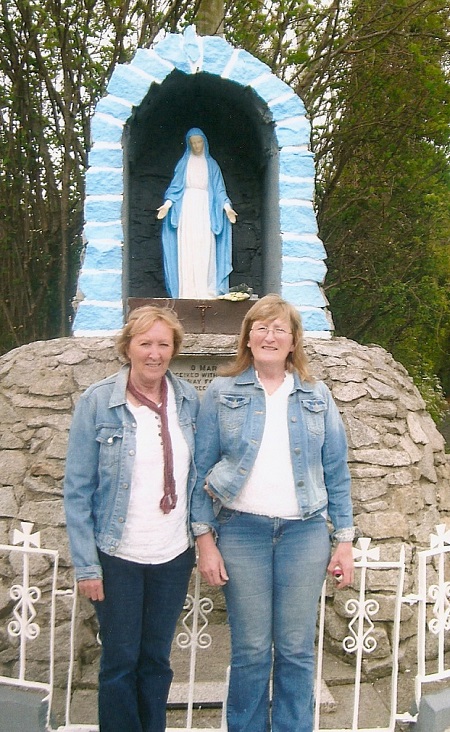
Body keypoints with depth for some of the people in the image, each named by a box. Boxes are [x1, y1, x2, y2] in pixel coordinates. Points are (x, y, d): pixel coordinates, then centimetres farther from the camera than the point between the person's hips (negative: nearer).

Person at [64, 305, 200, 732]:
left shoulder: (187, 400, 0)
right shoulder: (98, 402, -10)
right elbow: (77, 490, -9)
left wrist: (200, 534, 4)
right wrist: (86, 565, -11)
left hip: (174, 554, 3)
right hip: (118, 556, -3)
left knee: (157, 660, 15)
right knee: (120, 661, 8)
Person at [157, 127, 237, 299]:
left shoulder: (211, 164, 14)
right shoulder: (183, 163, 13)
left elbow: (219, 189, 9)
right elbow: (175, 187, 7)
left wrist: (226, 206, -6)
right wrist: (167, 204, -9)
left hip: (205, 209, 0)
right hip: (187, 209, 0)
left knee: (206, 250, -6)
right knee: (186, 250, -6)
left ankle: (206, 290, -6)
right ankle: (188, 291, -8)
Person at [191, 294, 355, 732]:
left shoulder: (317, 397, 7)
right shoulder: (221, 393, 2)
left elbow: (336, 473, 8)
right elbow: (202, 470, 1)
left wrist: (344, 540, 4)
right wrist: (204, 540, -5)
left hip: (305, 532, 1)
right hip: (242, 531, -1)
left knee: (297, 649, 9)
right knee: (250, 650, 7)